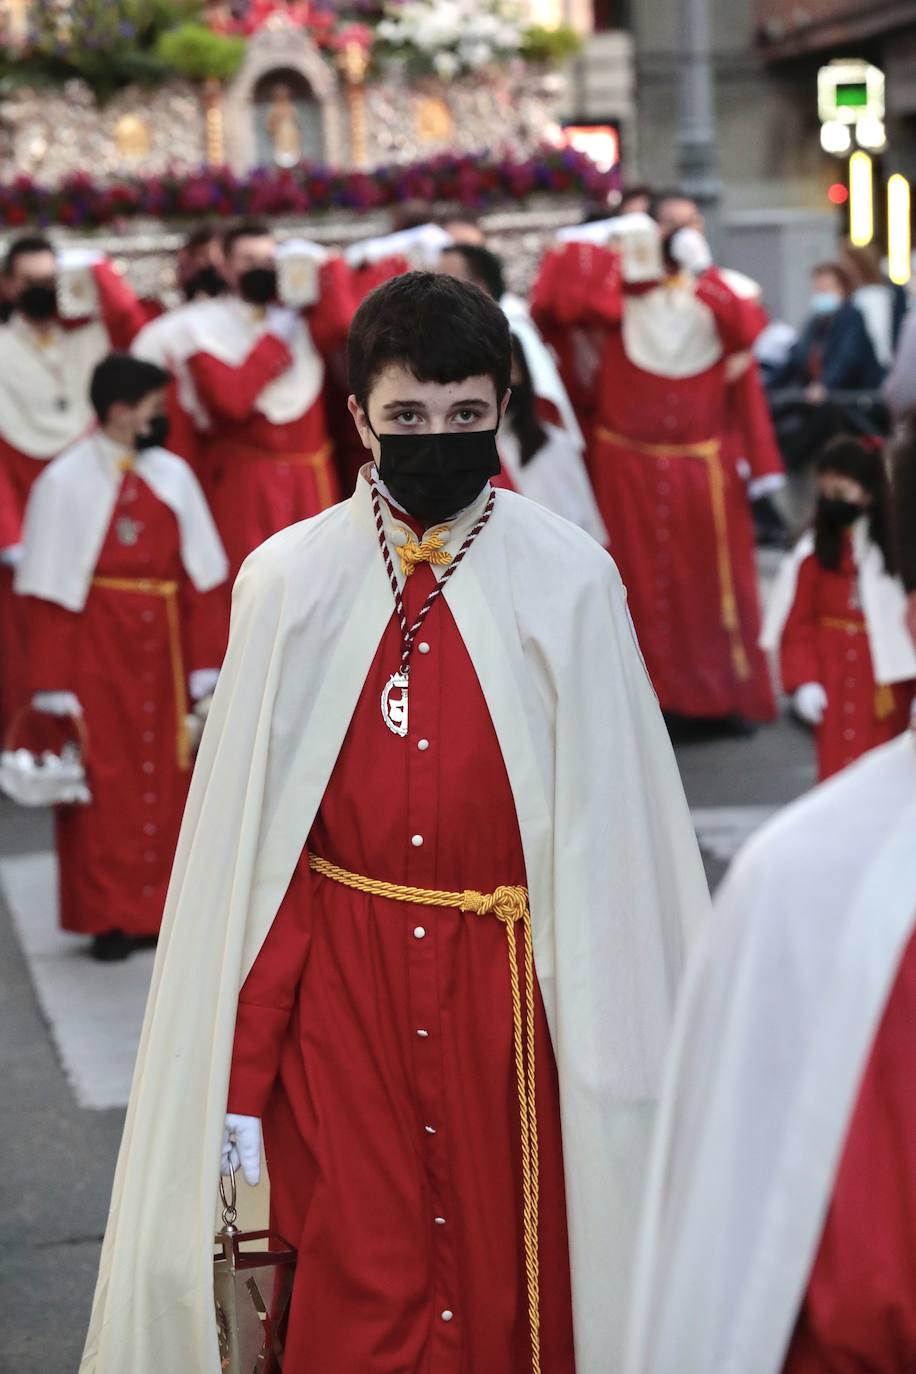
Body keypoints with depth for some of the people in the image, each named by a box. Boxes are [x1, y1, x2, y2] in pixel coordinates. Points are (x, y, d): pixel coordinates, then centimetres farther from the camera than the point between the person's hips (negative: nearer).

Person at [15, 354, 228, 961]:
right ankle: (108, 917, 13)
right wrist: (54, 685, -11)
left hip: (160, 648, 4)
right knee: (103, 781, 2)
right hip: (96, 650, -4)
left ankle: (161, 907, 19)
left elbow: (199, 576, 6)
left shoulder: (171, 474, 3)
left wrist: (205, 665, 3)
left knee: (166, 776, 8)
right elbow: (49, 592, -9)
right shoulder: (66, 482, -9)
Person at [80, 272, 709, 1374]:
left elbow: (608, 830, -3)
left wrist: (620, 1057, -5)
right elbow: (250, 848, -1)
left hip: (514, 991, 0)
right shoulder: (289, 583, -2)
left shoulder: (567, 581, -4)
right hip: (341, 986, 0)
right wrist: (238, 1078, -2)